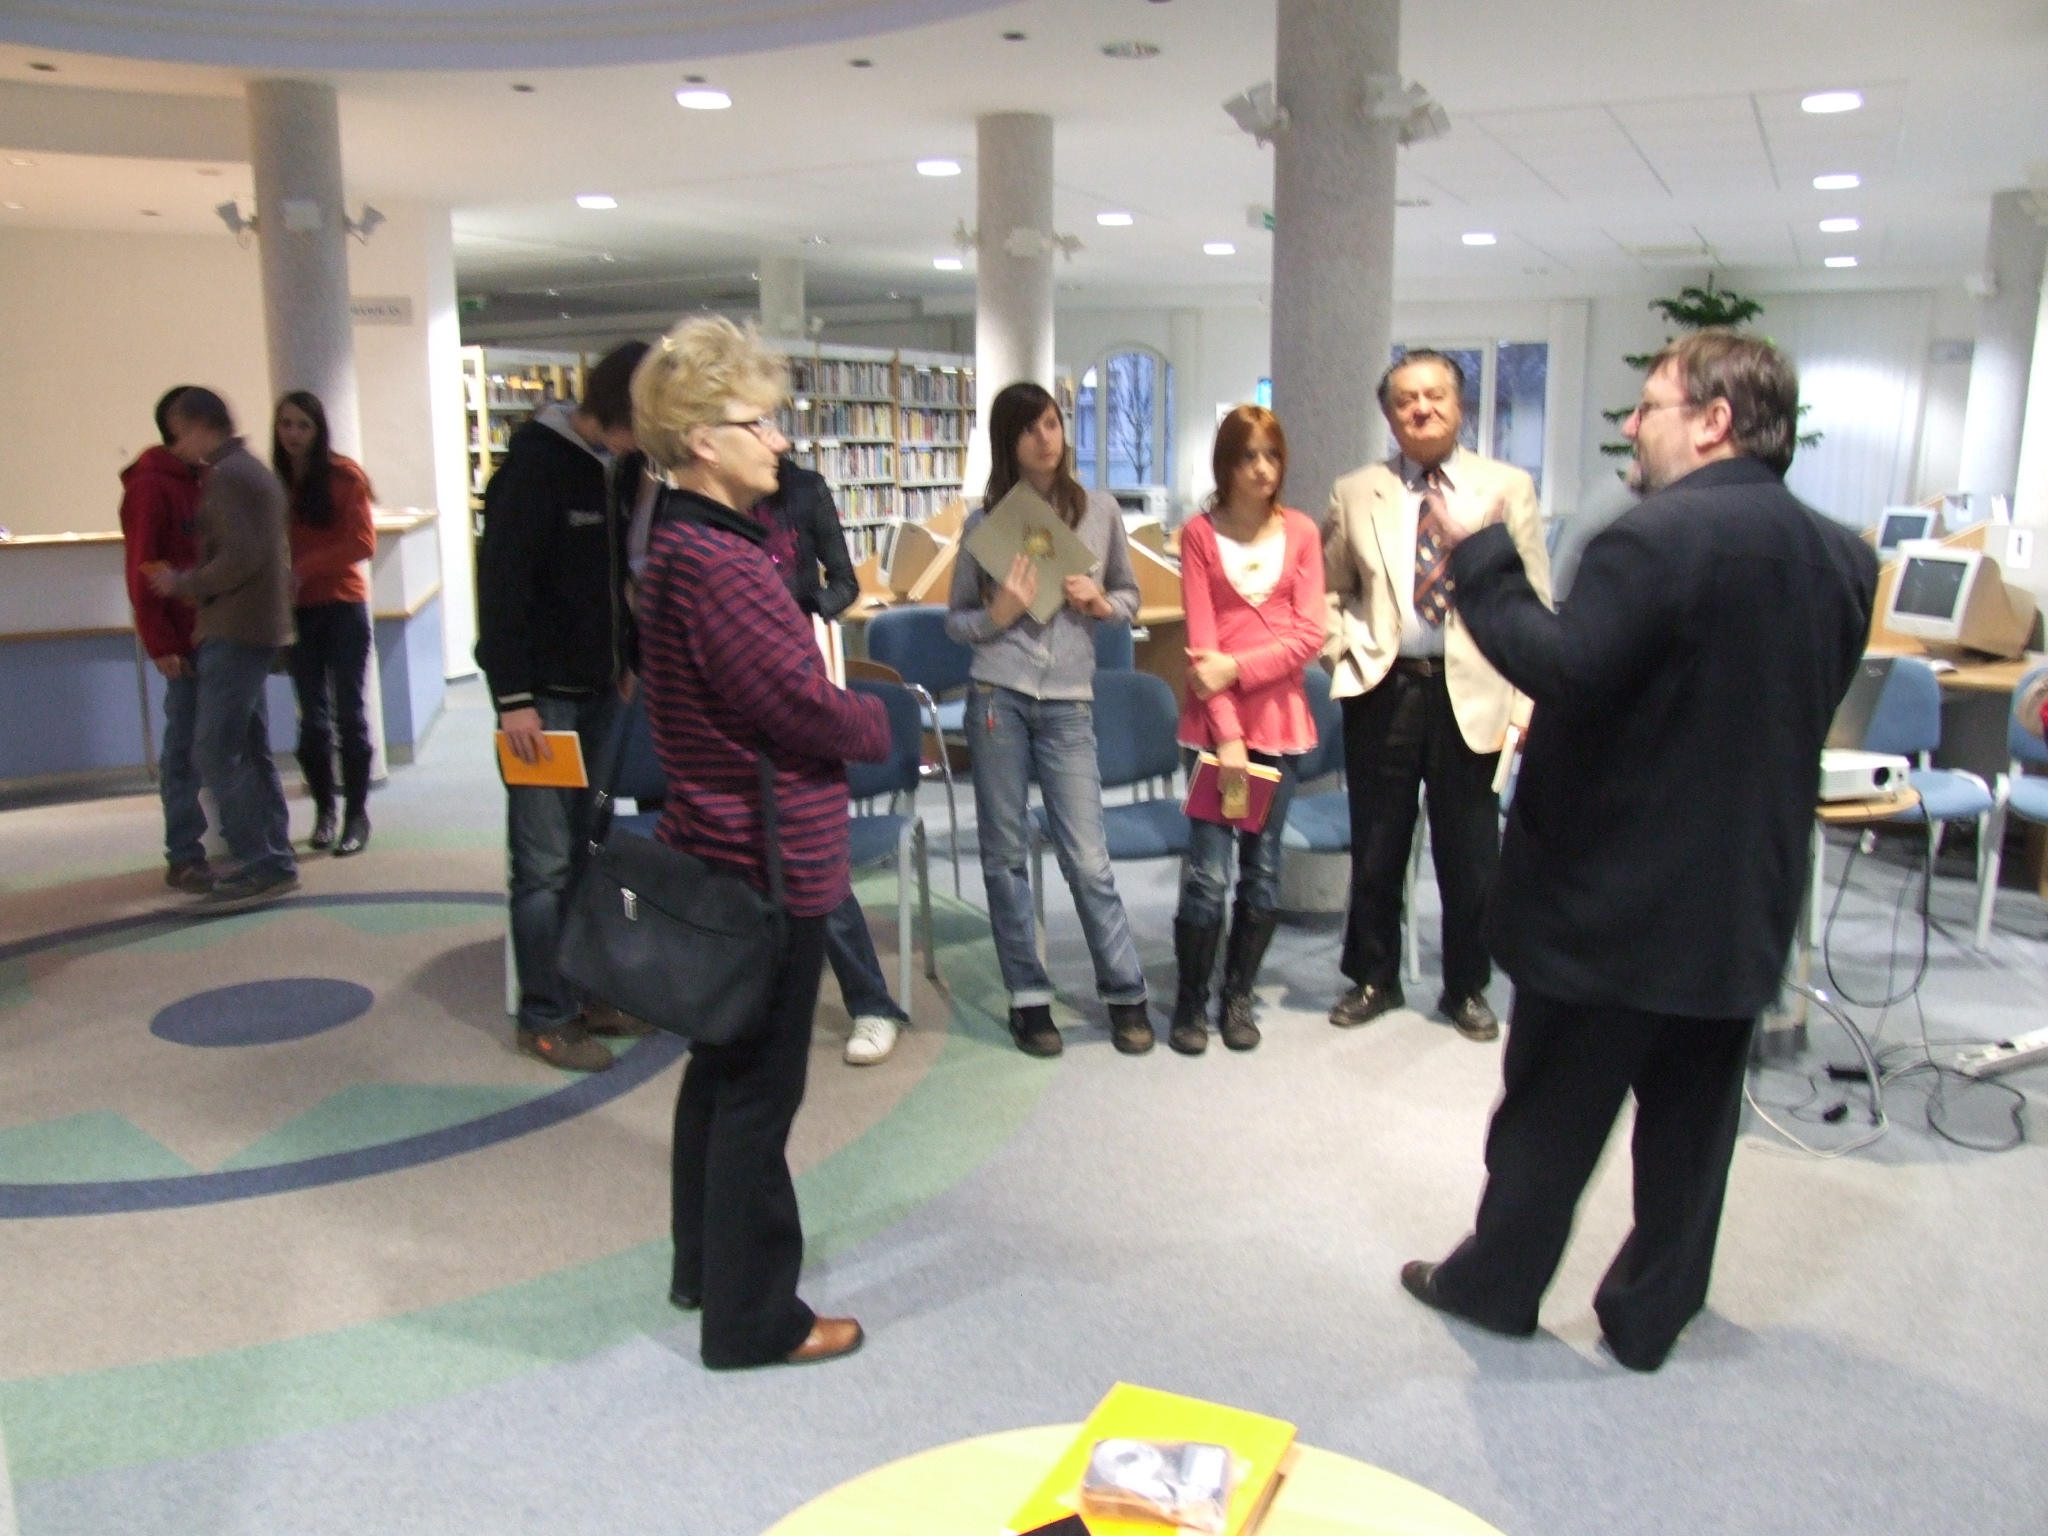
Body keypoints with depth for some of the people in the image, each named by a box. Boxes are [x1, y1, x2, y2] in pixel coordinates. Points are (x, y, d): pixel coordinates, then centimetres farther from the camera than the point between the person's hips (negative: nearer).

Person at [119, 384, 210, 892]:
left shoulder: (196, 482, 16)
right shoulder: (149, 487, -9)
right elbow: (142, 573, -14)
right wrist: (160, 644, -17)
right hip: (185, 640, -7)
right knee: (186, 747, -4)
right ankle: (183, 857, 2)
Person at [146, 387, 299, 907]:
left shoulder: (225, 476, -13)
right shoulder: (255, 470, 18)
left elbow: (240, 555, -22)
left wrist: (185, 584, -10)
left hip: (233, 630, -10)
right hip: (260, 626, 10)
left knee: (215, 751, -8)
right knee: (250, 748, 13)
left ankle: (263, 865, -8)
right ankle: (273, 858, 17)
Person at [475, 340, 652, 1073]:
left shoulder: (611, 467, 9)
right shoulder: (535, 465, -13)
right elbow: (502, 586, -16)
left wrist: (625, 663, 15)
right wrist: (513, 697, -18)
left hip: (596, 689, 7)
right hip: (544, 693, -7)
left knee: (585, 849, 12)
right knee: (544, 862, -1)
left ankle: (583, 991, 22)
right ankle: (544, 1017, 9)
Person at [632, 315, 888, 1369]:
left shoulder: (685, 542, 10)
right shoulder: (717, 562, -23)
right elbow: (807, 709, -21)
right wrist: (879, 724, -2)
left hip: (718, 849, 11)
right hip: (769, 862, -11)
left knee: (724, 1066, 22)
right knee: (759, 1088, 2)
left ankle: (704, 1265, 38)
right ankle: (753, 1317, 18)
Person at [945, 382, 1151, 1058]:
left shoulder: (1100, 511, 6)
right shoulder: (985, 521, 3)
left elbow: (1130, 596, 16)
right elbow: (955, 619, 9)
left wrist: (1101, 603, -5)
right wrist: (998, 613, -11)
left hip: (1069, 703, 0)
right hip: (998, 696, 1)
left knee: (1087, 859, -1)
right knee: (1005, 854, 6)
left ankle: (1125, 994, 15)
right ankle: (1028, 997, 19)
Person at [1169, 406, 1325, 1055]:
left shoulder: (1301, 533, 6)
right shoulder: (1199, 534, 1)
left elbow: (1309, 634, -1)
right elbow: (1202, 639, -5)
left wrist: (1236, 667, -13)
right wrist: (1226, 732, -12)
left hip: (1279, 716, 3)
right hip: (1214, 718, -2)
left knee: (1262, 867, 8)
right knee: (1208, 872, -5)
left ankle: (1238, 997, 21)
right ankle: (1190, 1002, 10)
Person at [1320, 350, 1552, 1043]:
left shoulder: (1509, 488, 4)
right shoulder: (1356, 494, 7)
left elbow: (1534, 599, 2)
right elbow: (1329, 590, 13)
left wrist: (1526, 697, -5)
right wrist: (1344, 650, -4)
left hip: (1471, 693, 0)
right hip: (1382, 690, 1)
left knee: (1470, 854, 7)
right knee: (1375, 849, 9)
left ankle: (1466, 989, 25)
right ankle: (1373, 979, 27)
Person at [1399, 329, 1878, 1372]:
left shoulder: (1662, 535, -22)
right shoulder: (1841, 558, 6)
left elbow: (1561, 667, -29)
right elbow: (1807, 705, 15)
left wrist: (1479, 554, -19)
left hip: (1614, 899, -7)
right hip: (1745, 904, 7)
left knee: (1553, 1110, 11)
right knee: (1692, 1118, 18)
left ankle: (1498, 1283, 28)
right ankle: (1651, 1311, 32)